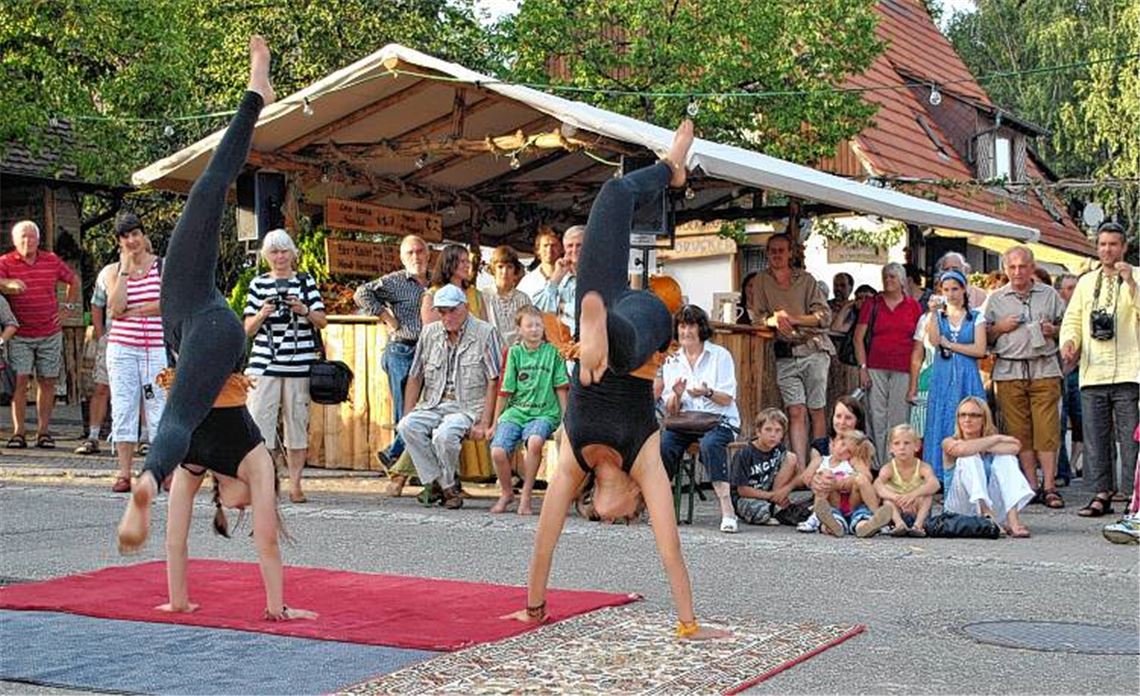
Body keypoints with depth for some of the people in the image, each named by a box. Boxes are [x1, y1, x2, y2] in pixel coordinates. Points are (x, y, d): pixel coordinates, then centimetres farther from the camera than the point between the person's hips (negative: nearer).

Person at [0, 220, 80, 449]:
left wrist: (69, 305, 17)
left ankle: (43, 432, 10)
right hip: (19, 336, -3)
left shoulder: (52, 261, 8)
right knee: (20, 381, -8)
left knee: (47, 382, 4)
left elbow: (73, 280, 24)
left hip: (50, 334, 3)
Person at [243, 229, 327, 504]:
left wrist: (304, 310, -11)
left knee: (297, 421, 2)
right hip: (264, 364, 0)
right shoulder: (258, 284, 11)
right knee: (258, 420, -7)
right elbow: (248, 329, 8)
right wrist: (262, 314, -11)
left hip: (299, 365, 0)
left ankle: (295, 484, 8)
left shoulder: (305, 281, 10)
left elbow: (322, 322, 7)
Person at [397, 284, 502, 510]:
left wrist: (484, 424, -13)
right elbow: (415, 378, 17)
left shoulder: (485, 333, -1)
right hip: (433, 405, 5)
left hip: (468, 407, -5)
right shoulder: (430, 333, 14)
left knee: (444, 434, -34)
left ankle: (447, 483, -6)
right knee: (407, 426, -25)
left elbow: (493, 382, -5)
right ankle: (440, 483, -14)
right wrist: (409, 413, 6)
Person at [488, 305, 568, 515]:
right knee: (497, 452, -22)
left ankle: (526, 495, -17)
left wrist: (564, 420, 4)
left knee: (534, 441, -35)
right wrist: (495, 423, 12)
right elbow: (504, 390, 11)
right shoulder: (514, 352, 8)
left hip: (544, 413, -2)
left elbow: (561, 389, 8)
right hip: (515, 411, 2)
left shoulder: (553, 352, 6)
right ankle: (507, 493, 8)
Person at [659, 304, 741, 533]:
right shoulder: (671, 362, 13)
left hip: (720, 420, -3)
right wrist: (676, 396, -15)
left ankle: (727, 510, -36)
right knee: (663, 443, -29)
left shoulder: (720, 355, 3)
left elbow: (727, 399, -3)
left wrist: (708, 393, -24)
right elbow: (670, 411, 8)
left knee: (710, 444, -37)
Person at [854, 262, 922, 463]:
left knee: (899, 420, -1)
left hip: (903, 371, 0)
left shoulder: (913, 305, 10)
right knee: (877, 418, -2)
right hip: (876, 369, 0)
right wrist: (863, 368, -2)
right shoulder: (872, 304, 9)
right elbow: (859, 337, 6)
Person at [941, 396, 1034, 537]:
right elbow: (963, 449, -28)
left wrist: (980, 447, -19)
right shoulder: (949, 443, -2)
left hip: (993, 507, 3)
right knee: (970, 458, -21)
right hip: (960, 509, -3)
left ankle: (1013, 520, -31)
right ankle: (985, 512, -42)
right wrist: (997, 438, -15)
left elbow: (1015, 448, -17)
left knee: (1006, 457, -14)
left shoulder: (992, 439, 7)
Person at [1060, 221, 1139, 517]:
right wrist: (1069, 341, -3)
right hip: (1092, 373, 5)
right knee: (1095, 437, 8)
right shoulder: (1086, 282, 17)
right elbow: (1072, 318, 16)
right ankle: (1102, 493, 15)